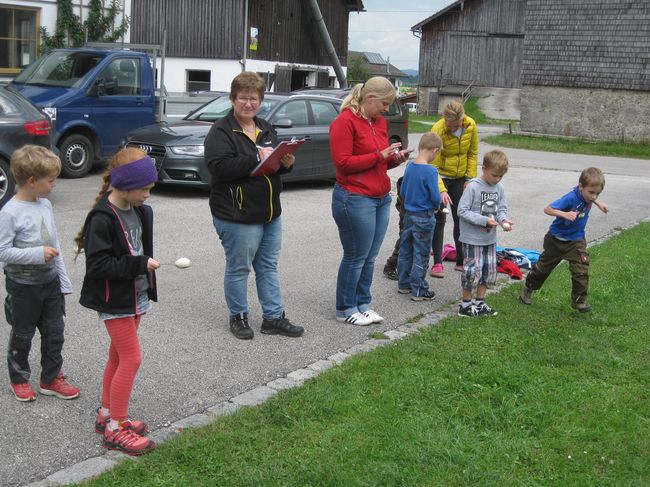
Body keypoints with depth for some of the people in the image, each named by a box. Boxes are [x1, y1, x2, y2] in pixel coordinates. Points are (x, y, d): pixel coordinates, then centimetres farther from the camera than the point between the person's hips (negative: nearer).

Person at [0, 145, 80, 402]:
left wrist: (63, 281, 11)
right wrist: (37, 254, -27)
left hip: (50, 281, 6)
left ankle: (51, 378, 26)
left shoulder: (45, 205, 1)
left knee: (54, 332, 12)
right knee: (22, 335, 11)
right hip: (23, 285, -6)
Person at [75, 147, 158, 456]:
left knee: (118, 356, 17)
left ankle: (107, 415, 32)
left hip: (136, 296, 8)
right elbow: (98, 264, -25)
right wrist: (139, 264, -27)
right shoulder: (102, 219, -22)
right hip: (114, 300, -8)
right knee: (131, 359, -6)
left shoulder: (139, 211, 4)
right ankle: (115, 429, 6)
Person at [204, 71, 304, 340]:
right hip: (237, 215, -7)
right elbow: (219, 167, -24)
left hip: (270, 213, 8)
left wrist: (286, 162, -1)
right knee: (238, 268, 5)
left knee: (269, 267, 14)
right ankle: (238, 317, 21)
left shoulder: (266, 129, 14)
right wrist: (256, 158, -28)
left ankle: (273, 317, 23)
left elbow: (276, 164, 23)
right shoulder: (221, 131, -10)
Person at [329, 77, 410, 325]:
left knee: (370, 257, 11)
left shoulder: (380, 122, 15)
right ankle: (345, 309, 13)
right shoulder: (345, 122, -10)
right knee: (355, 257, 0)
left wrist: (395, 159, 4)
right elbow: (343, 162, -16)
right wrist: (380, 155, -16)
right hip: (355, 199, -8)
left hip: (381, 198, 8)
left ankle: (363, 303, 23)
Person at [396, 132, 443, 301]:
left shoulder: (409, 167, 0)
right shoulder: (430, 171, -20)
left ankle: (404, 284, 28)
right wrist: (436, 206, 3)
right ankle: (418, 291, 10)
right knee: (421, 255, 2)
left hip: (409, 215, 7)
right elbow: (435, 197, -18)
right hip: (424, 217, -6)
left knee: (405, 251, 16)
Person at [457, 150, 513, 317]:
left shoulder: (499, 188, 2)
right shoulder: (473, 187, -16)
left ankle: (480, 303, 26)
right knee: (473, 270, -4)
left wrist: (503, 219, -15)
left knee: (490, 270, 12)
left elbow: (502, 209, 8)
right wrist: (485, 220, -23)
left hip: (490, 238, 7)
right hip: (473, 238, -7)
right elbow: (462, 211, -18)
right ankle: (466, 304, 13)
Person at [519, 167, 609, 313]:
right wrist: (564, 214, -48)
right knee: (544, 266, 15)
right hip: (557, 239, -4)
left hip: (576, 241, 4)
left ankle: (579, 300, 5)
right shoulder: (571, 198, -31)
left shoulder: (586, 193, -10)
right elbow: (547, 209, -36)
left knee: (581, 271, -8)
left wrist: (599, 204, 10)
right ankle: (528, 287, 37)